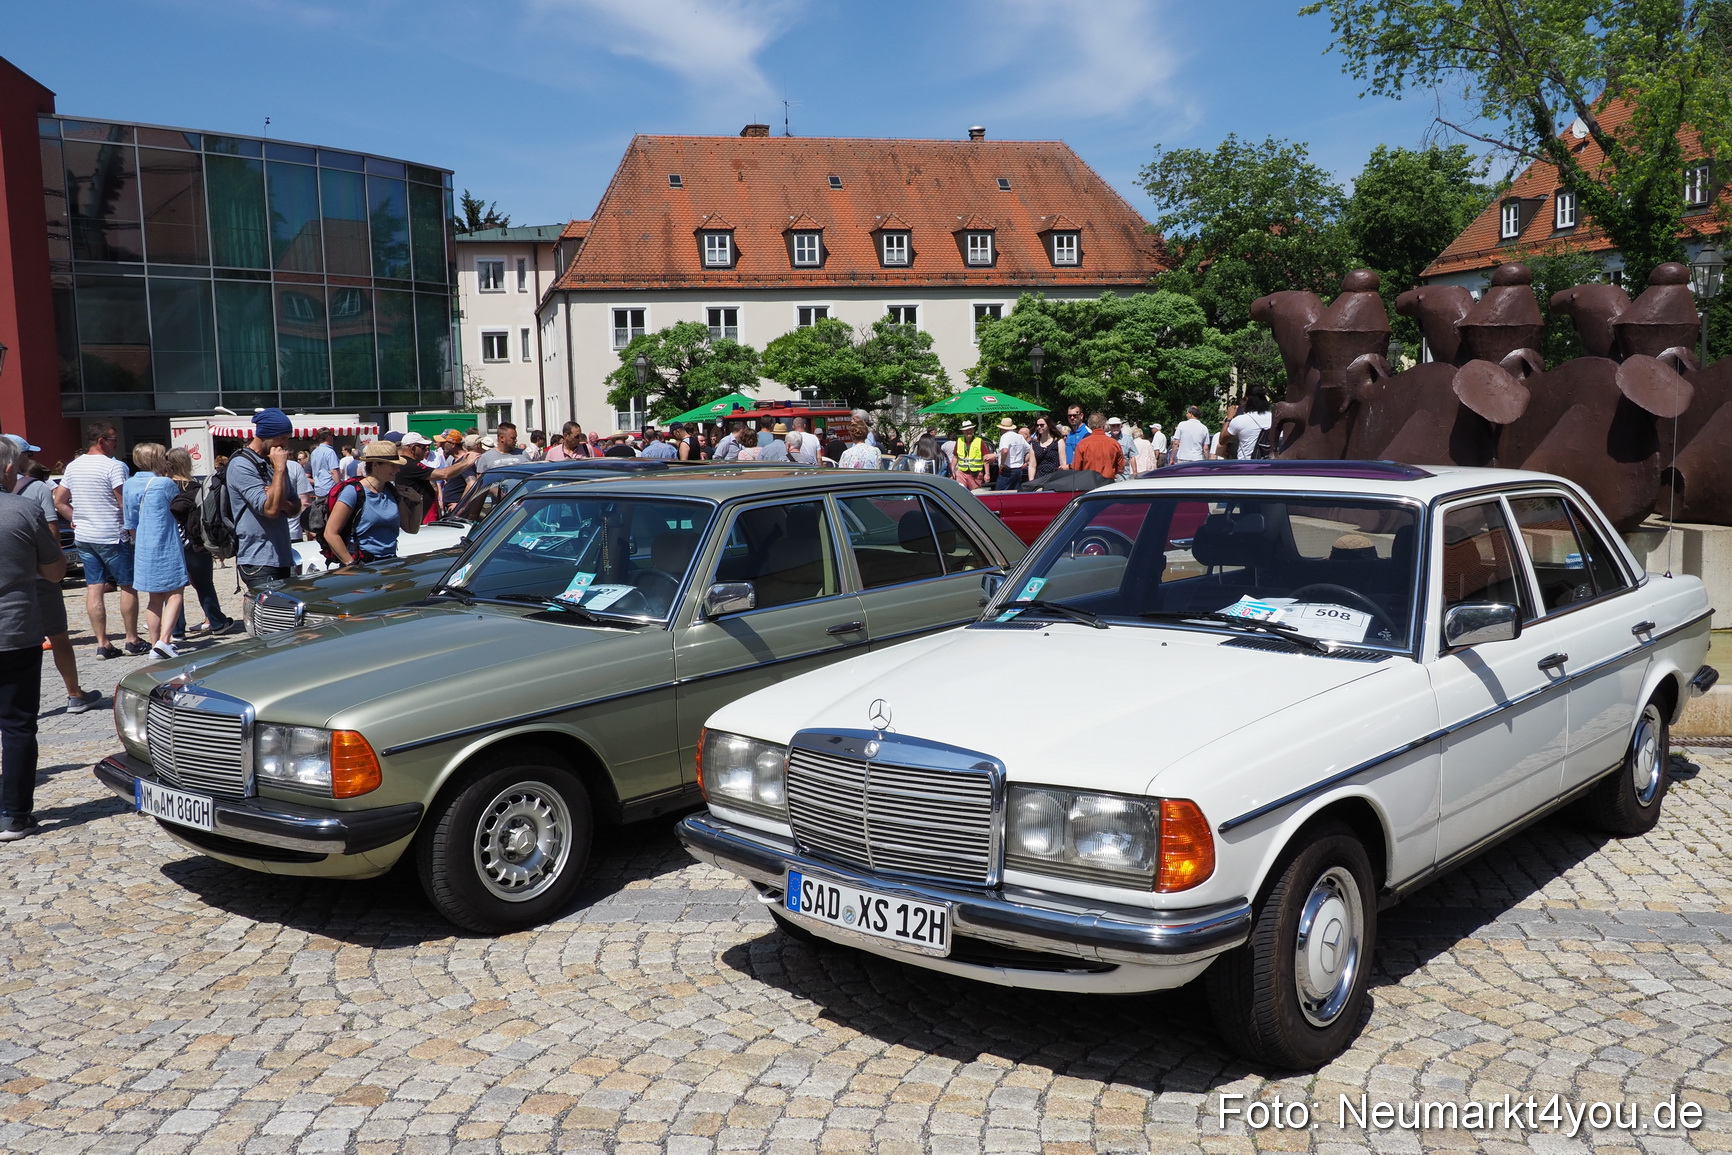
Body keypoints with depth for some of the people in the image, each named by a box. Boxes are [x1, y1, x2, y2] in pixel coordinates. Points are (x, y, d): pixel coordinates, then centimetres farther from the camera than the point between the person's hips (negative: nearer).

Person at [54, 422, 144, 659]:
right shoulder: (114, 466, -12)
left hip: (83, 537, 7)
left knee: (93, 588, 5)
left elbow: (59, 501, 12)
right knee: (128, 586, 4)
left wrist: (76, 519, 16)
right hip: (112, 537, -7)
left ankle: (102, 644, 6)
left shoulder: (73, 466, 10)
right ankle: (132, 640, 7)